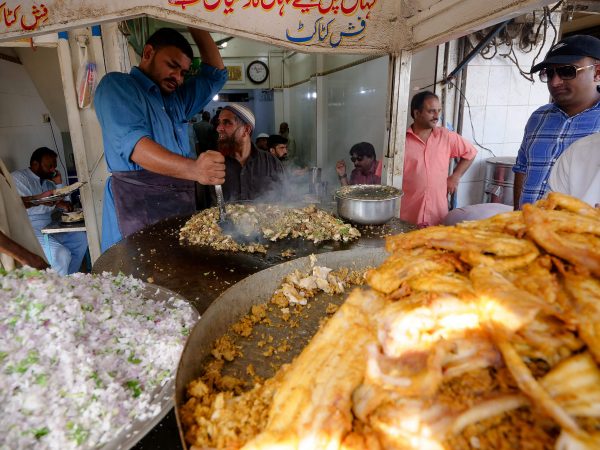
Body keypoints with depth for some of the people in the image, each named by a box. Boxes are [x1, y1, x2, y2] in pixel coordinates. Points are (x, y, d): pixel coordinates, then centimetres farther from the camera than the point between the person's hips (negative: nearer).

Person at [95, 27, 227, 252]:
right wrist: (193, 169, -33)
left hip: (181, 201, 7)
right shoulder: (116, 85, -1)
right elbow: (132, 142, -18)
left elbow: (215, 74, 27)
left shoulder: (176, 98, 23)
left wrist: (197, 29, 15)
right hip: (137, 203, -7)